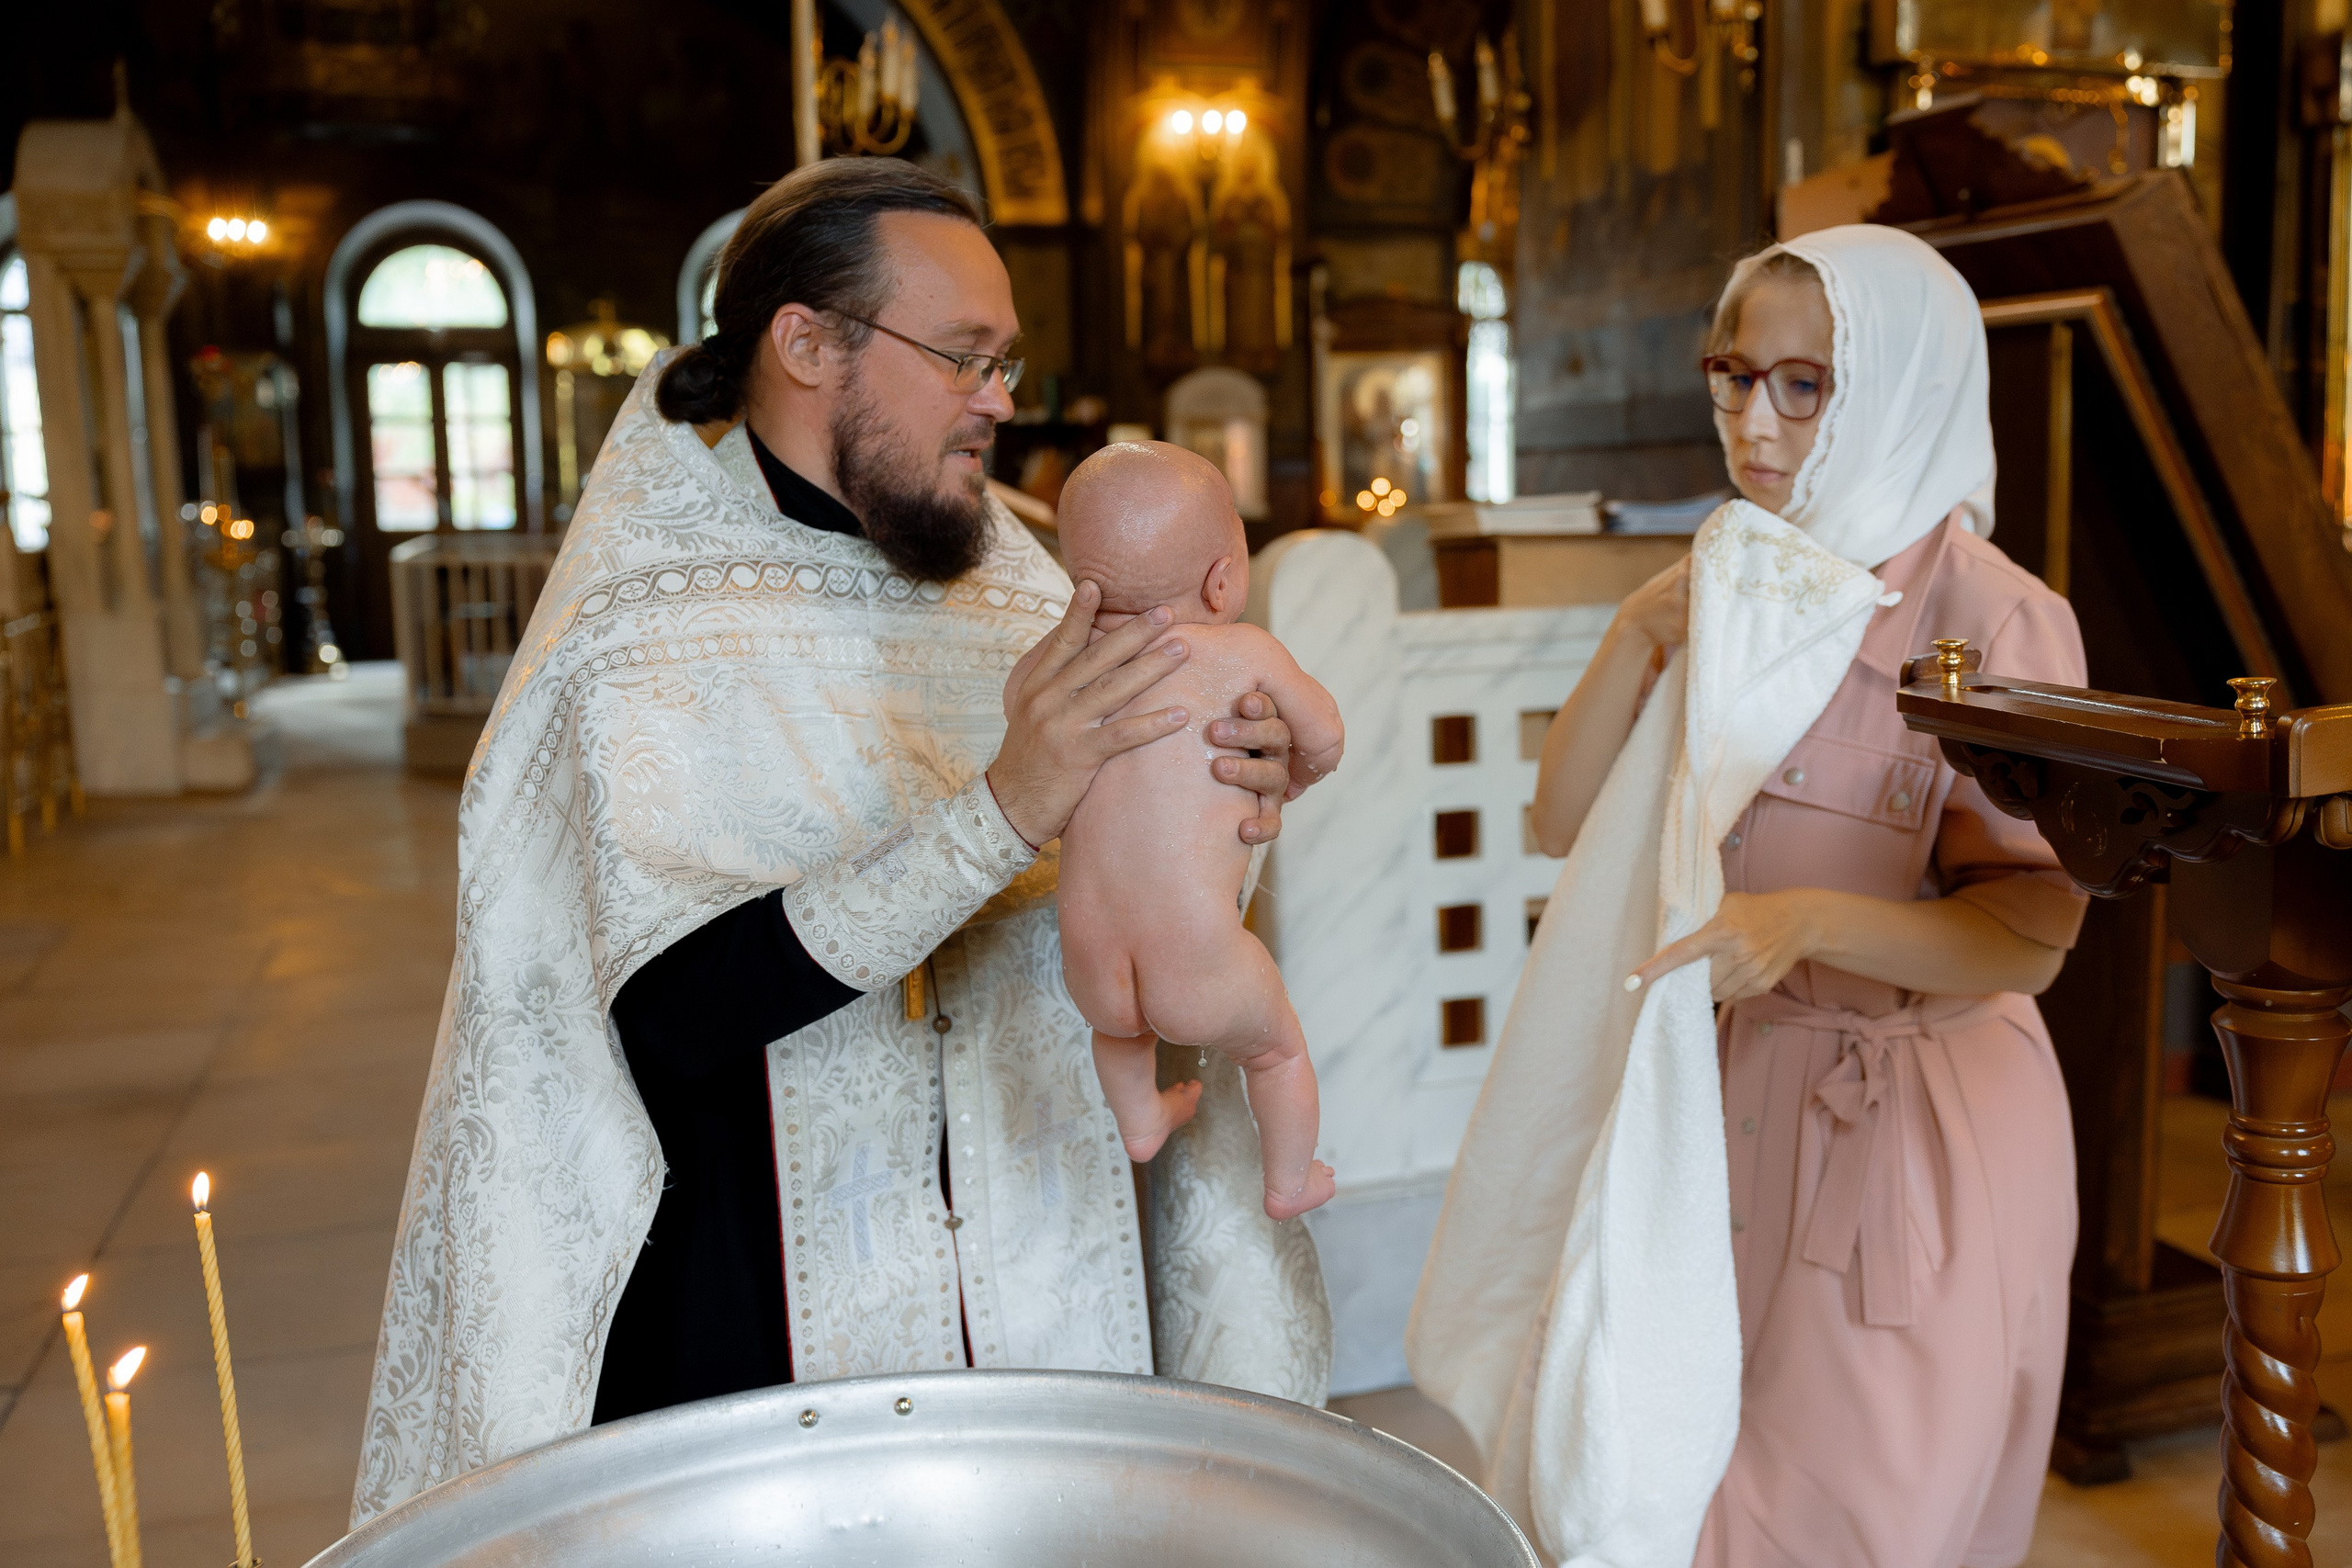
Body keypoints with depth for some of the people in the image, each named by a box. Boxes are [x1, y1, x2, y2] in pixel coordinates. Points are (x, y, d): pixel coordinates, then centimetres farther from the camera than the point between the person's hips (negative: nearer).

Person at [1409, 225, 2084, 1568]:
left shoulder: (1995, 620, -13)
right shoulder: (1742, 594, 6)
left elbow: (2030, 936, -15)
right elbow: (1566, 820, 4)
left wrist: (1810, 921, -30)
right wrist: (1638, 641, -9)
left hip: (1924, 1120, -5)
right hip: (1742, 1093, 6)